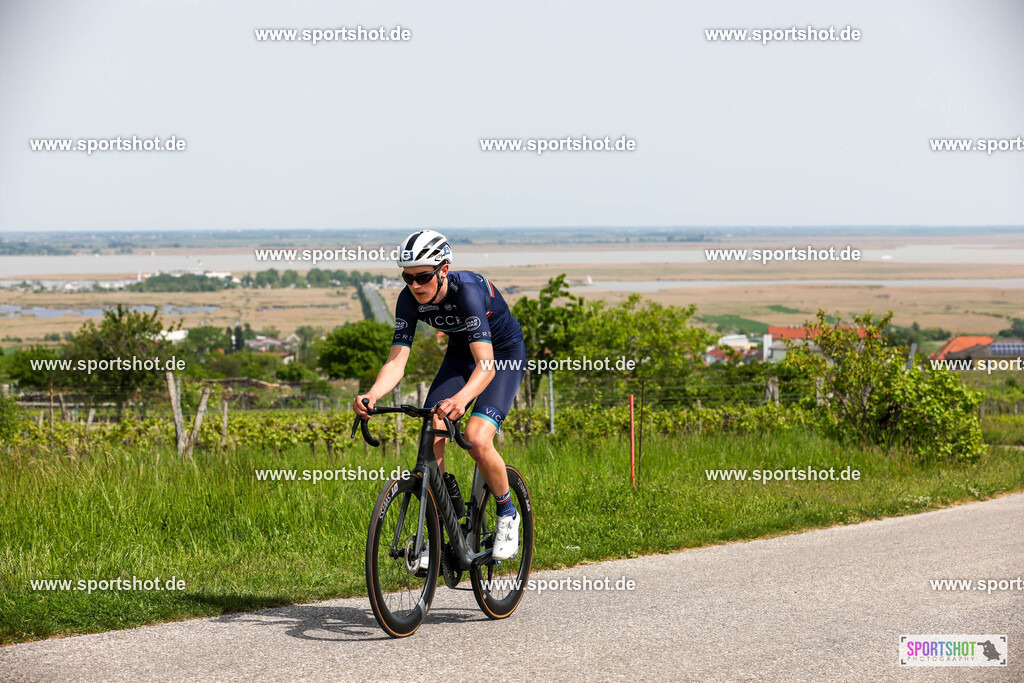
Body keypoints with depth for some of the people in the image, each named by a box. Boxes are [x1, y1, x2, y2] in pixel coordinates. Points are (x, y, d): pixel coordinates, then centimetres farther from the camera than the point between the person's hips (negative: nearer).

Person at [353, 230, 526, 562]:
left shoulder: (468, 290, -36)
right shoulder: (410, 300, -20)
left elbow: (486, 364, -43)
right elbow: (396, 360, -23)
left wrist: (461, 399, -63)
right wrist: (371, 395, -44)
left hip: (505, 354, -5)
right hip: (460, 354, 5)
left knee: (477, 439, -24)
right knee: (431, 435, -14)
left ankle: (507, 515, 2)